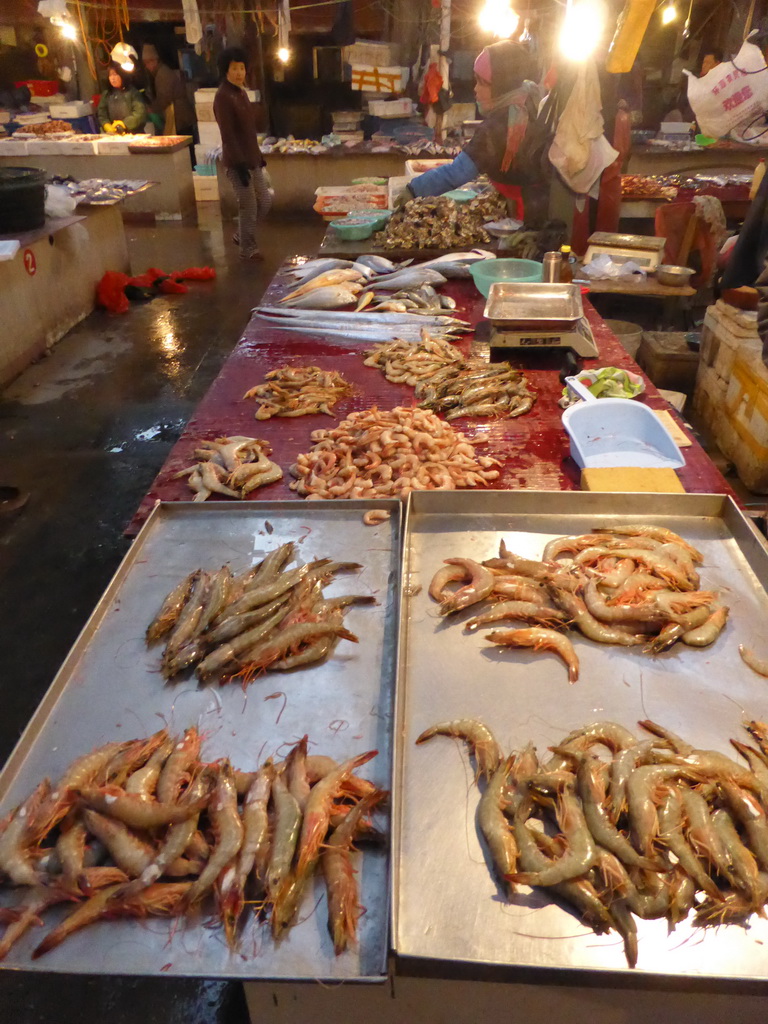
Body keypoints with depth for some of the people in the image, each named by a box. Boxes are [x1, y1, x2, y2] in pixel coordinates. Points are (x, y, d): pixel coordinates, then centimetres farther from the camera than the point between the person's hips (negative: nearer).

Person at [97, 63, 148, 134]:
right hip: (113, 135, 3)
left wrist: (123, 123, -13)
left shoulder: (133, 92, 5)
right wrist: (107, 126, -12)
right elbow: (101, 114, 9)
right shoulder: (106, 94, 15)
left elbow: (140, 113, -6)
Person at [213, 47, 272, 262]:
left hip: (251, 160, 9)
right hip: (237, 163, -9)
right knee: (249, 206, -5)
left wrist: (259, 155, 19)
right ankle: (248, 249, 8)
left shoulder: (241, 92, 14)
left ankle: (242, 235, 30)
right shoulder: (223, 96, -13)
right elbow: (228, 135, -19)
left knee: (264, 201, 13)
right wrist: (240, 165, -22)